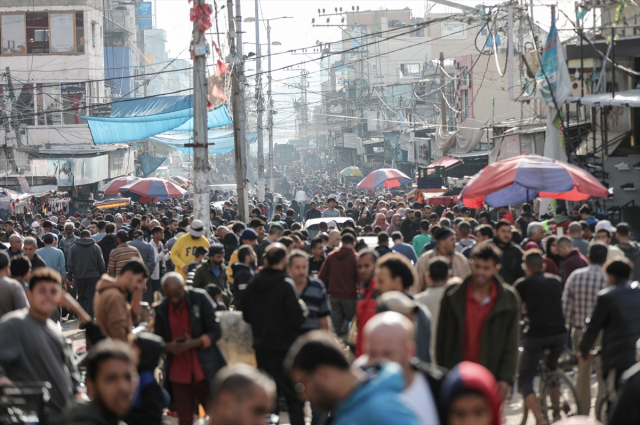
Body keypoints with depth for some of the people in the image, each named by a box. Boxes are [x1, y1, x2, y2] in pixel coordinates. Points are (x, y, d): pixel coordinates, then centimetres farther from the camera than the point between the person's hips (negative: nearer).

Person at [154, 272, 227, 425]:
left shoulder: (200, 299, -4)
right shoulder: (162, 309, 3)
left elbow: (215, 331, -4)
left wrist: (194, 343, -21)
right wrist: (168, 347, -15)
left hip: (204, 370, -2)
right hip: (178, 373, 2)